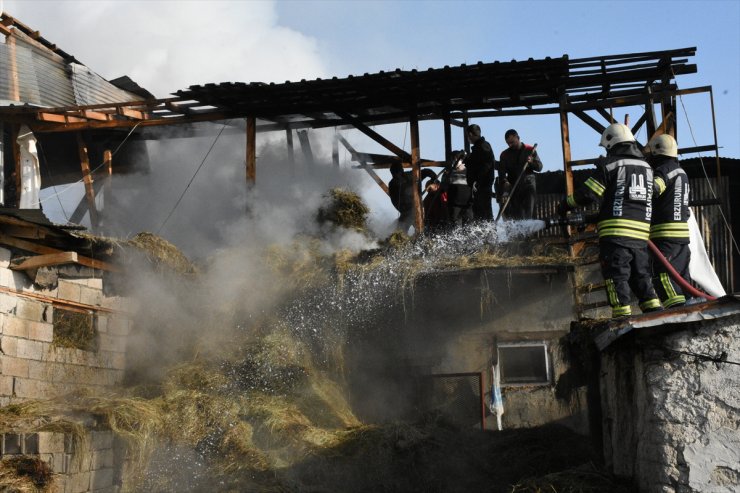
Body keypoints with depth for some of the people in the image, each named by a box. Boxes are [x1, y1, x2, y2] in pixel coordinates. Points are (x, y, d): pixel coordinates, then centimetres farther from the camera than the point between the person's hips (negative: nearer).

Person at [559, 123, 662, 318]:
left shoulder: (609, 165, -3)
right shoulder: (647, 167, 16)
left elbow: (587, 193, -5)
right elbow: (652, 193, 21)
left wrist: (565, 205, 11)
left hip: (615, 233, -6)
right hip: (641, 234, 6)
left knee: (617, 276, -3)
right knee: (641, 275, 15)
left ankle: (622, 316, -7)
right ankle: (655, 309, 8)